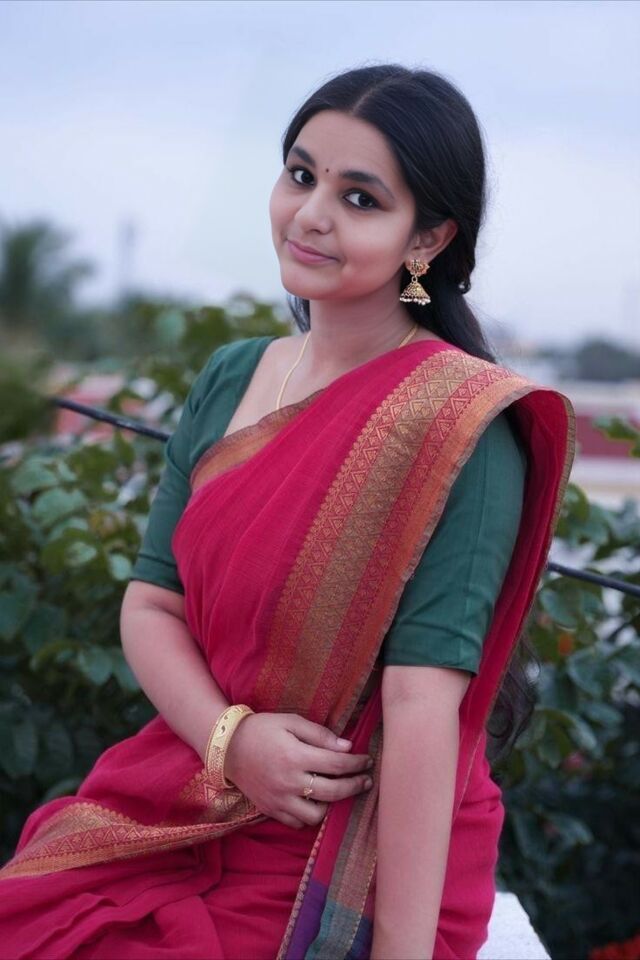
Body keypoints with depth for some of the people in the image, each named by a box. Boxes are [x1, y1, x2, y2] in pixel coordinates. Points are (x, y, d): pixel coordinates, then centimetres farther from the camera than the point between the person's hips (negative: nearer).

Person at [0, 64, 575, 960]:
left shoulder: (460, 425, -16)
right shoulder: (230, 379, 4)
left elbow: (423, 704, -21)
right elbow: (149, 603, 4)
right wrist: (230, 737, -14)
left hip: (351, 874, -5)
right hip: (186, 805, 5)